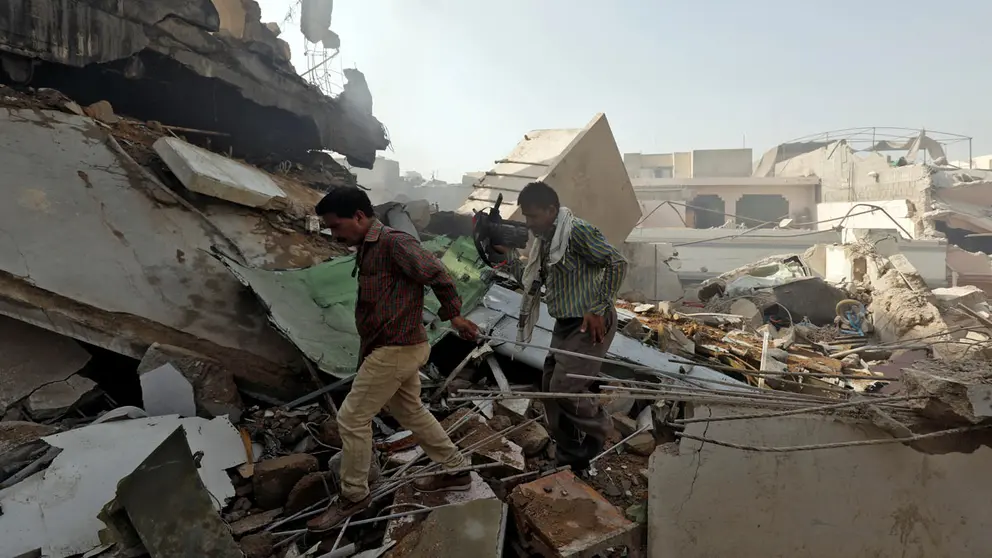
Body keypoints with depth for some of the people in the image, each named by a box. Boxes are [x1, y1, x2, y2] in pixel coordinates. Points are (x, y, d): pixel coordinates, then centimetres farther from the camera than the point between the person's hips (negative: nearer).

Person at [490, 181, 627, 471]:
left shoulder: (579, 231, -18)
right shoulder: (545, 240, 9)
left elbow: (617, 263, -20)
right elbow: (534, 282, 15)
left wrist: (600, 309, -20)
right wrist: (507, 257, 2)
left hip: (590, 324, -9)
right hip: (565, 324, 10)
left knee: (565, 388, -11)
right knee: (550, 389, 11)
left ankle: (600, 430, 19)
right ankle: (569, 458, 25)